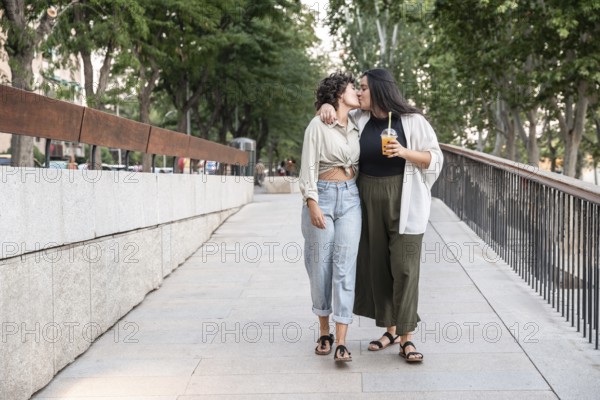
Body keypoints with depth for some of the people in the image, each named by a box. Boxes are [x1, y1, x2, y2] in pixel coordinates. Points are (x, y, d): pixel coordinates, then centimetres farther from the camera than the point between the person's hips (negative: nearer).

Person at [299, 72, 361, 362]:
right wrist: (312, 203, -17)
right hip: (322, 196, -4)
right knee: (321, 265, 2)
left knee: (345, 266, -7)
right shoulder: (318, 126, -3)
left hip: (350, 199, 4)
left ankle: (341, 343, -10)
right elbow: (308, 167, -8)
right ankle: (324, 332, 19)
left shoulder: (355, 128, 14)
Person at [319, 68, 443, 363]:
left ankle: (406, 338, -3)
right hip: (369, 200, 4)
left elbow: (434, 159, -1)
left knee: (404, 267, -7)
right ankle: (390, 330, 19)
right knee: (377, 266, 6)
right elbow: (331, 113, 23)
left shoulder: (413, 121, -3)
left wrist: (404, 152, -18)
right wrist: (327, 106, 0)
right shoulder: (359, 120, 8)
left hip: (403, 202, -4)